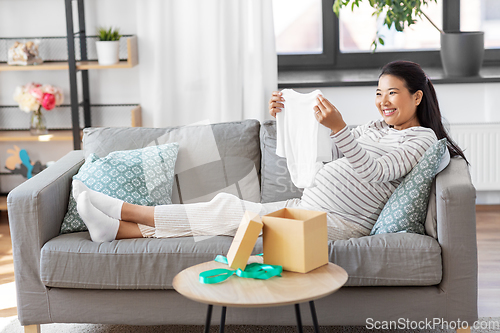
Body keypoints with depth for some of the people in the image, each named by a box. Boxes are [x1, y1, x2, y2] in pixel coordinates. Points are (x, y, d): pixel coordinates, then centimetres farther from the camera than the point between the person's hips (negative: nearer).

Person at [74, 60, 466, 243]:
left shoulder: (422, 138, -5)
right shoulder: (378, 127, 22)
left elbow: (374, 171, -23)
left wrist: (339, 127, -37)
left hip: (338, 223, -8)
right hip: (306, 206, 8)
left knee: (230, 211, -14)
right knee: (228, 209, -6)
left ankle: (124, 209, -10)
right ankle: (118, 227, -11)